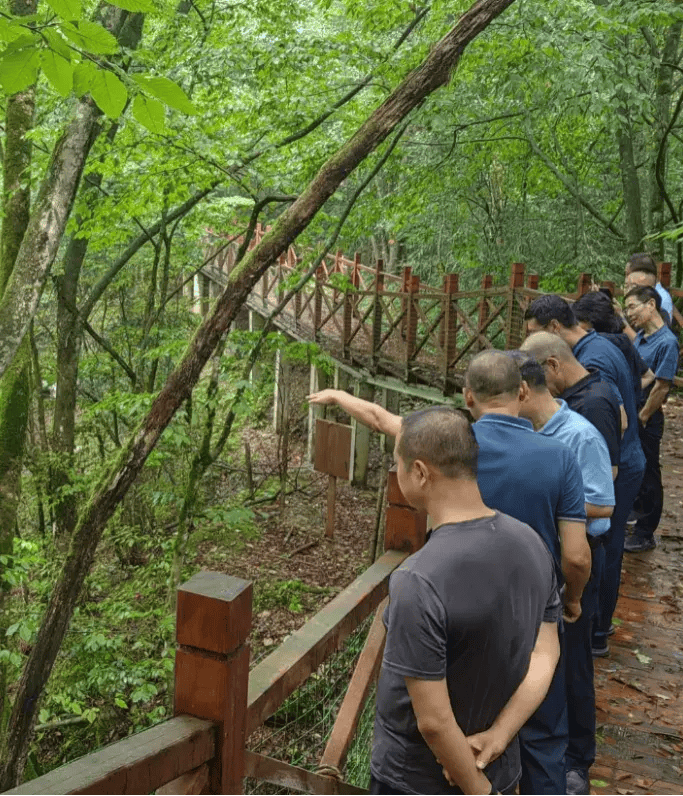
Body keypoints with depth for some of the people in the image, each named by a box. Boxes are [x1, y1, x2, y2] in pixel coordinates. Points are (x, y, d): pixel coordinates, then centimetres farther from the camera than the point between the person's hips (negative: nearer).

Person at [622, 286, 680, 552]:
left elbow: (661, 387, -19)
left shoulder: (667, 342, -18)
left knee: (647, 476, 4)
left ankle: (645, 534, 15)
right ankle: (638, 518, 34)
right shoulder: (639, 338, 7)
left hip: (646, 420, -8)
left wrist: (640, 419, -14)